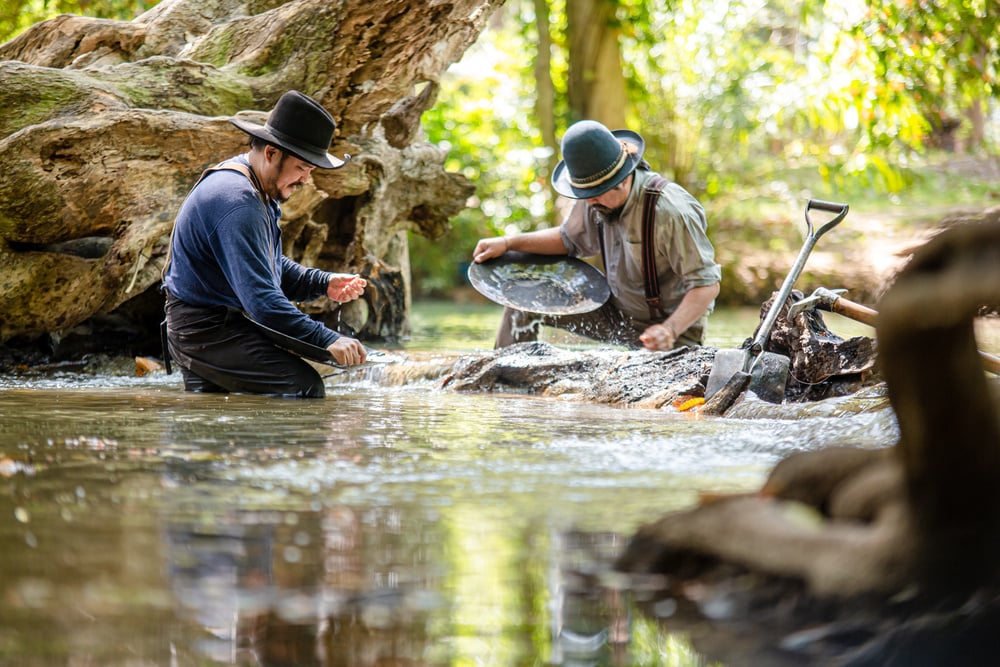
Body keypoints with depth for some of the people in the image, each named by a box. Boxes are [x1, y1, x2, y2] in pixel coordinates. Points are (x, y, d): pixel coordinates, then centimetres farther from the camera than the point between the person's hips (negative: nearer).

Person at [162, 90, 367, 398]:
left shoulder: (258, 191, 12)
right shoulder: (237, 202, -24)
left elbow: (273, 269, 23)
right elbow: (260, 297, -31)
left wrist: (323, 283, 5)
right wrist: (327, 340, -34)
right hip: (209, 332, -12)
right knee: (305, 385, -22)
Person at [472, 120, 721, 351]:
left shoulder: (670, 212, -29)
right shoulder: (596, 199, -5)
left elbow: (707, 285, -25)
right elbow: (568, 238, 16)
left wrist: (670, 330, -39)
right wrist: (509, 243, 4)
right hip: (617, 312, 7)